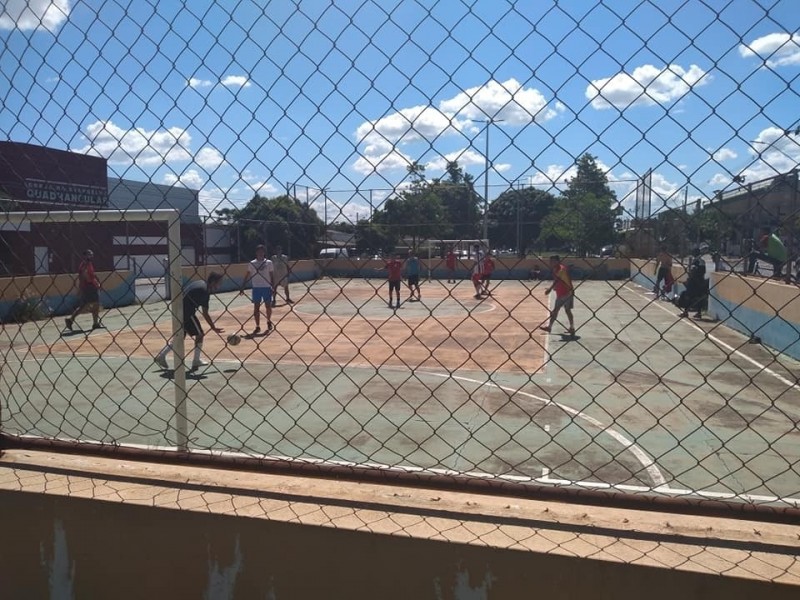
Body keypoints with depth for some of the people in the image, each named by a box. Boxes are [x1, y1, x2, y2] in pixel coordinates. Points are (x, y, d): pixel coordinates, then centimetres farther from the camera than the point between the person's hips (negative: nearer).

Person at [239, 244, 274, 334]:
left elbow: (272, 276, 4)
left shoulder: (268, 262, 2)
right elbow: (247, 276, 6)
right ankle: (258, 327, 7)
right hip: (256, 288, 1)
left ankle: (269, 321, 31)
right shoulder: (251, 263, 3)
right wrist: (242, 287, 0)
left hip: (267, 287, 0)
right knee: (256, 307, 0)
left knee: (268, 306, 5)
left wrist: (273, 287, -3)